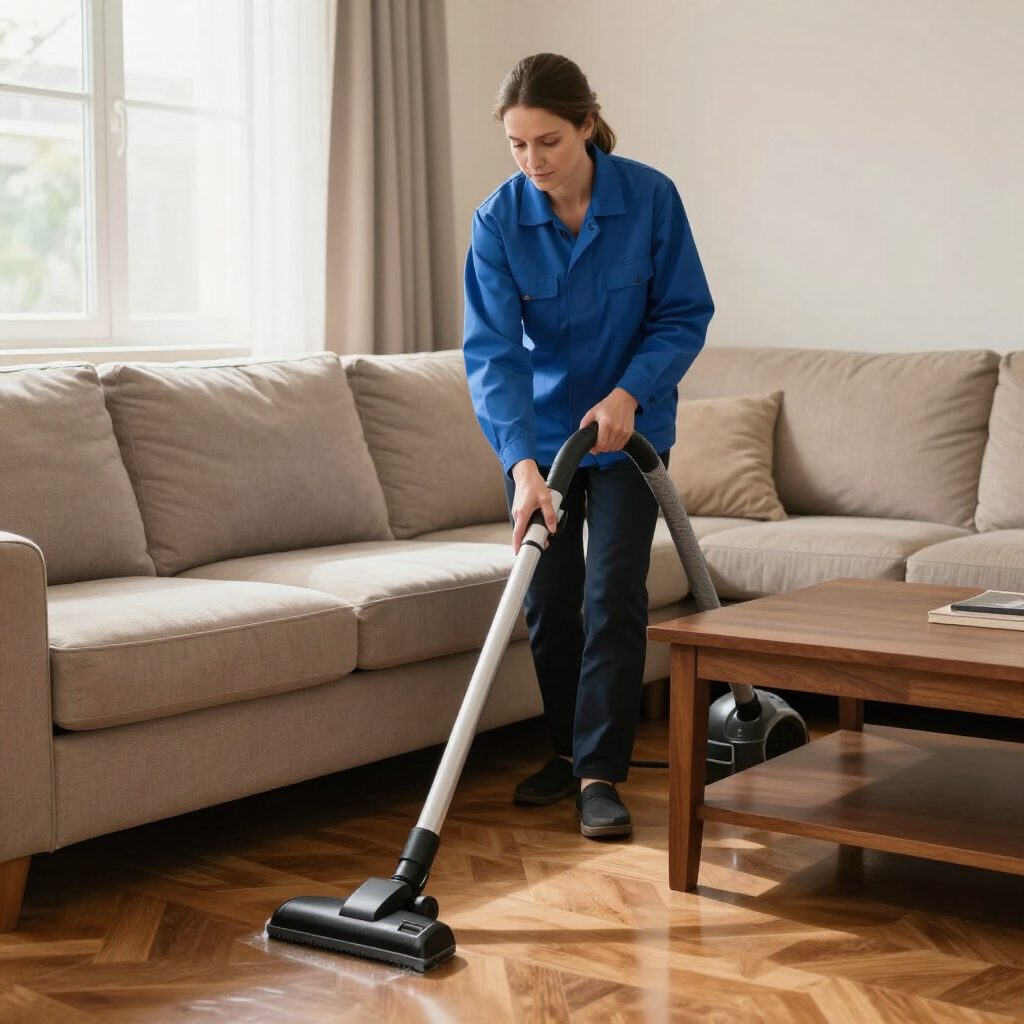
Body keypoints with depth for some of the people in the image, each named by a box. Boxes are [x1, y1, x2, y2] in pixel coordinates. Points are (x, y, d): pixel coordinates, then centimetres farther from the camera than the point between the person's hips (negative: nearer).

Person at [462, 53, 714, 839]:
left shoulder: (651, 198, -18)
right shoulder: (498, 221, -16)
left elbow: (685, 315, -10)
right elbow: (493, 350, -22)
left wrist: (628, 392, -25)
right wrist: (521, 463, -34)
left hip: (628, 428, -1)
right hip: (538, 432, 2)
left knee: (614, 595, -7)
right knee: (548, 598, 6)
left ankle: (601, 774, 0)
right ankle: (569, 750, 25)